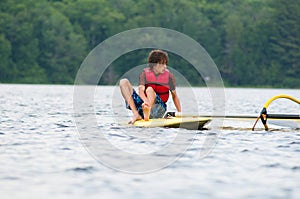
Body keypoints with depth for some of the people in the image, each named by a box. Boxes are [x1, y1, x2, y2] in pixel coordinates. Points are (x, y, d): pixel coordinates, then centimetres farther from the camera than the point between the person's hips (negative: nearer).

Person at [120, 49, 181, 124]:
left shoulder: (169, 76, 0)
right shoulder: (145, 73, -2)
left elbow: (174, 96, 9)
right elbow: (141, 90, -18)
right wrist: (146, 101, -41)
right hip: (143, 103, 3)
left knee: (149, 90, -31)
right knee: (124, 82, -10)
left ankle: (147, 114, -63)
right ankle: (136, 114, -28)